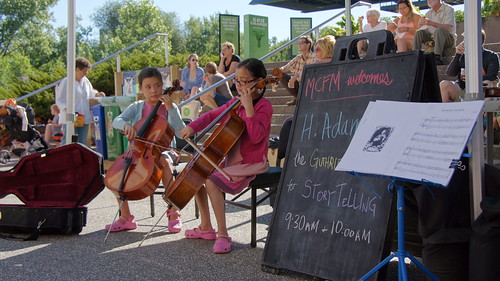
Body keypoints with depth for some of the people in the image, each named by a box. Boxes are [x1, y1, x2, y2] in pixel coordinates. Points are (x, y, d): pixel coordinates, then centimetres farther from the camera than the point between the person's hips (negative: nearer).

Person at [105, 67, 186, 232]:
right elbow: (116, 121, -6)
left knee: (164, 162, -36)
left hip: (161, 152, -2)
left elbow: (181, 132, -9)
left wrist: (171, 109, -15)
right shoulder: (137, 108, 8)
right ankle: (126, 218, -9)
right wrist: (126, 125, -29)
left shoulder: (169, 108, 4)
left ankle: (173, 214, -26)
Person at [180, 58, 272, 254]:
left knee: (211, 181, -27)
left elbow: (257, 136, -29)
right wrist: (193, 127, 5)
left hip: (250, 163, -9)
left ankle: (223, 234, -19)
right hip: (231, 158, 9)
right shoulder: (236, 103, 8)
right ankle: (206, 227, 17)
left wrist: (248, 107, -32)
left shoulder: (263, 105, -15)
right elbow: (213, 115, 20)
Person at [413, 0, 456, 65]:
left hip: (448, 39, -5)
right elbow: (425, 32, 8)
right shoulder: (428, 13, 13)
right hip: (433, 39, 5)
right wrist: (420, 25, -14)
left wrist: (431, 23, -30)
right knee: (419, 33, -14)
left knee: (439, 30, -34)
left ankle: (438, 58, -46)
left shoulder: (448, 9, -4)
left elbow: (447, 27, -20)